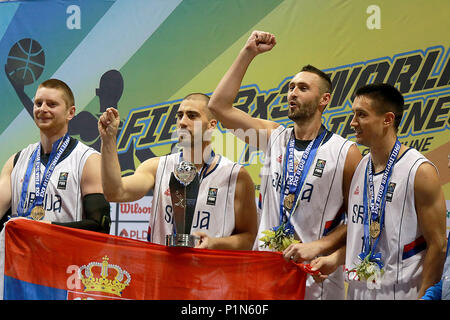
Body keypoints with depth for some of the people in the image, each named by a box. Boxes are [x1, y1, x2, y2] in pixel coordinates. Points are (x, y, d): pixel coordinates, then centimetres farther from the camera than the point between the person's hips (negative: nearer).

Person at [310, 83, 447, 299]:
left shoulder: (420, 172, -14)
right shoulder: (361, 166, 8)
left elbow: (437, 246, -14)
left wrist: (423, 297, -17)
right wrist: (335, 259, 5)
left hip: (400, 292, -7)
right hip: (358, 290, 7)